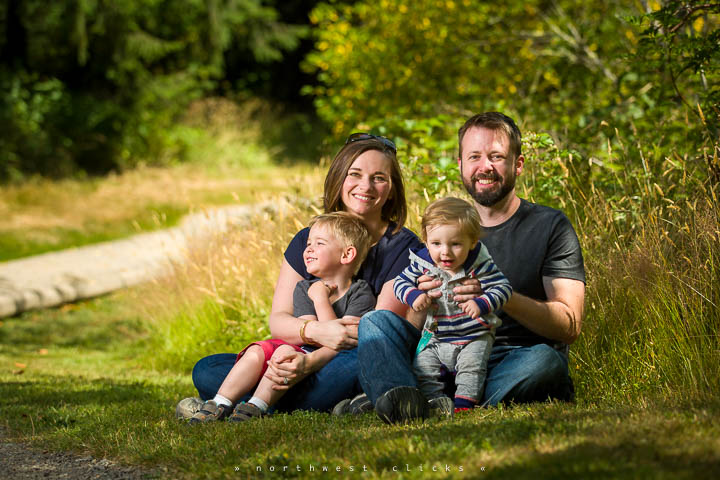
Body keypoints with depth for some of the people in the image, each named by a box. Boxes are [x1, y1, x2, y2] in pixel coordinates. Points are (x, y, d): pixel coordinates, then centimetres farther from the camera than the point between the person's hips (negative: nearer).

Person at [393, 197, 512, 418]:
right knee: (423, 367, -6)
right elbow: (401, 282, 4)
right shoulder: (422, 264, -8)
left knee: (471, 366, -22)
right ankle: (436, 400, 3)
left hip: (474, 336, -4)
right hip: (435, 337, 4)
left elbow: (503, 287, -14)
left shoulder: (479, 265, -16)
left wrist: (481, 304, -31)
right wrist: (413, 296, -18)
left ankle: (464, 402, -15)